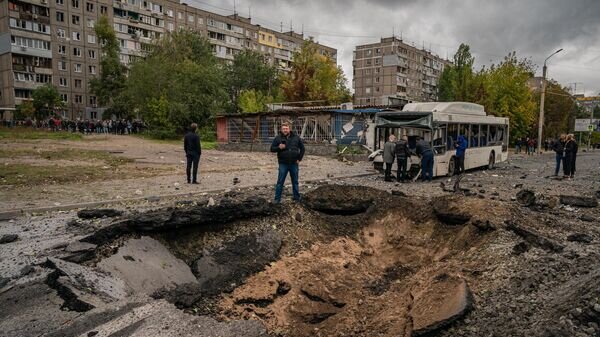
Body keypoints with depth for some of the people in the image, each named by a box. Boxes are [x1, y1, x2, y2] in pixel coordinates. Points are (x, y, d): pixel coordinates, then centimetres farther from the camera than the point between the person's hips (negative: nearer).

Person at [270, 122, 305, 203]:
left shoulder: (296, 137, 4)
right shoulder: (278, 138, -1)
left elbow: (302, 148, 11)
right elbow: (272, 149, 1)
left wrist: (299, 159, 3)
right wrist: (279, 147, -19)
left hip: (294, 164, 2)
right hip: (283, 164, -2)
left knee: (295, 182, 12)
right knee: (280, 182, 0)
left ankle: (297, 198, 23)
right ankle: (277, 199, 8)